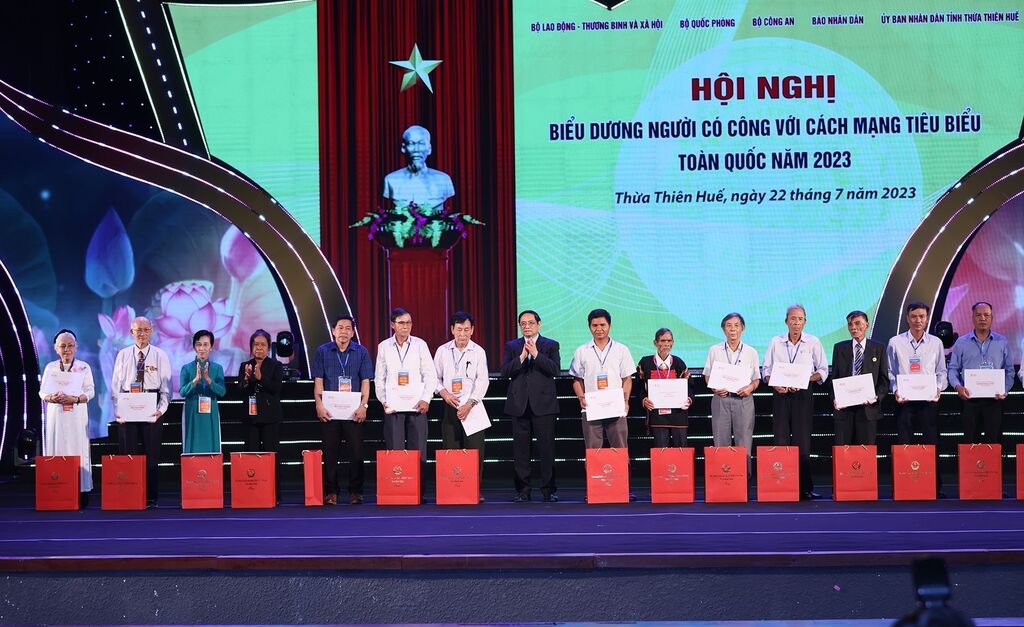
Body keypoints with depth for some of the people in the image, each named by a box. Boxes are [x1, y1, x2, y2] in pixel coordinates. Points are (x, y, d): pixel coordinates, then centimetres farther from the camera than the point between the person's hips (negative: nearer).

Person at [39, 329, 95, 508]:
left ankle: (81, 493, -5)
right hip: (55, 415, 2)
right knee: (56, 451, -2)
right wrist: (51, 397, -15)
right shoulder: (50, 367, 10)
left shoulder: (84, 367, 5)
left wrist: (75, 398, -17)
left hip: (77, 416, -2)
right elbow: (42, 391, 7)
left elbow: (90, 391, 1)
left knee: (78, 451, -5)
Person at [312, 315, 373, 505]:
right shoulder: (322, 352, 6)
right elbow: (318, 381, 4)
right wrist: (319, 405, -7)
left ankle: (355, 491, 6)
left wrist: (364, 405, -8)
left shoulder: (361, 352, 6)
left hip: (354, 411, 0)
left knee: (356, 451, -1)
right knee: (330, 452, 2)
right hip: (329, 410, 0)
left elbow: (365, 381, 4)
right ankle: (330, 492, 8)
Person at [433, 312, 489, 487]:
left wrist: (469, 405, -15)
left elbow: (482, 381, -5)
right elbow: (435, 377, 12)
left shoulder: (478, 351, 0)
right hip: (450, 406, 2)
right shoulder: (443, 351, 6)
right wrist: (444, 393, -7)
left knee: (475, 450, -5)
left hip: (472, 405, -2)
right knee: (450, 450, 1)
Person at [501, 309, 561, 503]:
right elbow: (505, 372, -1)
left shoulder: (551, 345, 6)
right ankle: (523, 490, 9)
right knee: (520, 449, 3)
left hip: (543, 404, -2)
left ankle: (548, 490, 5)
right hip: (519, 405, 2)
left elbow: (555, 369, -8)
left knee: (546, 448, -1)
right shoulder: (511, 346, 11)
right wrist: (521, 357, -13)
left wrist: (536, 354, -15)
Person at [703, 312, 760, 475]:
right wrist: (715, 389, -8)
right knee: (721, 443, 0)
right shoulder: (714, 350, 8)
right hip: (721, 399, 0)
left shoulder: (751, 352, 8)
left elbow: (756, 378, 12)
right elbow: (707, 376, 10)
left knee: (744, 443, -4)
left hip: (744, 399, 0)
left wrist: (751, 387, -9)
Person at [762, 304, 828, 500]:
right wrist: (775, 384, -9)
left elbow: (822, 370, 5)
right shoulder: (776, 342, 7)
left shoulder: (813, 342, 3)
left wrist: (803, 380, -11)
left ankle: (805, 487, -2)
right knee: (780, 440, -1)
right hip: (780, 394, 1)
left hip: (803, 394, -1)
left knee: (802, 441, -3)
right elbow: (766, 370, 10)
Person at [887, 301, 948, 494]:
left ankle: (936, 487, 3)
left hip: (929, 400, 1)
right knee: (904, 444, 0)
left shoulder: (936, 343, 7)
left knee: (932, 444, -1)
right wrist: (895, 390, -8)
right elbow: (890, 372, 7)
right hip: (904, 400, -1)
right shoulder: (896, 343, 4)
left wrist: (938, 388, -6)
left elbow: (941, 371, 12)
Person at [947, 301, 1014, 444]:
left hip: (994, 399, 0)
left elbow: (1009, 371, 8)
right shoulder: (962, 343, 7)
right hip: (969, 399, 0)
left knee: (994, 442, -1)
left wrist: (1005, 390, -9)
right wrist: (958, 386, -11)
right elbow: (953, 369, 8)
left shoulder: (1002, 342, 8)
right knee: (970, 440, 1)